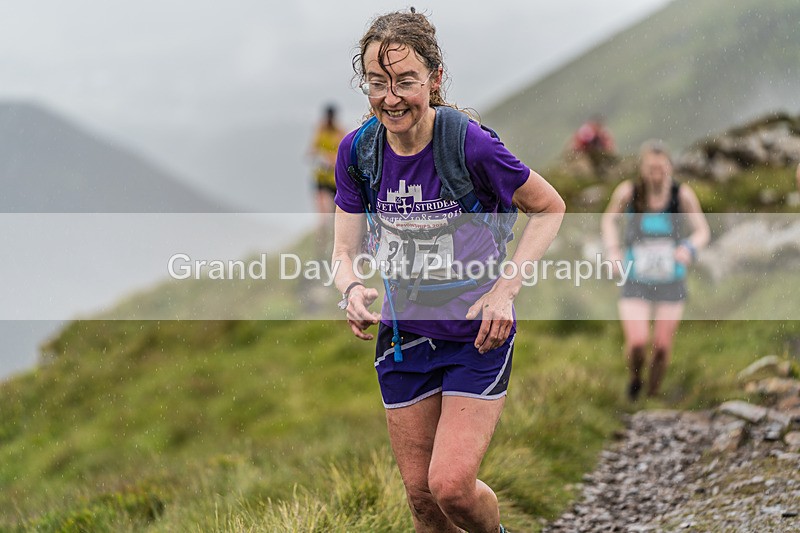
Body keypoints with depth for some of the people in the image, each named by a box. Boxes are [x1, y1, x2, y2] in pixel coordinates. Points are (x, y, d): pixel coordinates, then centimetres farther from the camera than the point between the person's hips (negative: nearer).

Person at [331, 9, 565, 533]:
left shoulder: (471, 145, -21)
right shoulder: (357, 151, -8)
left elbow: (549, 208, -7)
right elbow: (345, 250, -1)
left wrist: (506, 289, -17)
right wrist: (352, 289, -24)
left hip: (478, 334, -4)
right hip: (402, 336, 4)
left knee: (451, 484, -14)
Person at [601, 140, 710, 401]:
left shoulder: (682, 194, -13)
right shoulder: (628, 192, -12)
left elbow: (702, 231, -2)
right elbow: (610, 219, 8)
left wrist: (690, 247, -23)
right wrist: (612, 249, -8)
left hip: (671, 281, 1)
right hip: (636, 281, -1)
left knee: (663, 346, 3)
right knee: (636, 343, -14)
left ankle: (652, 394, 29)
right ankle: (635, 378, 19)